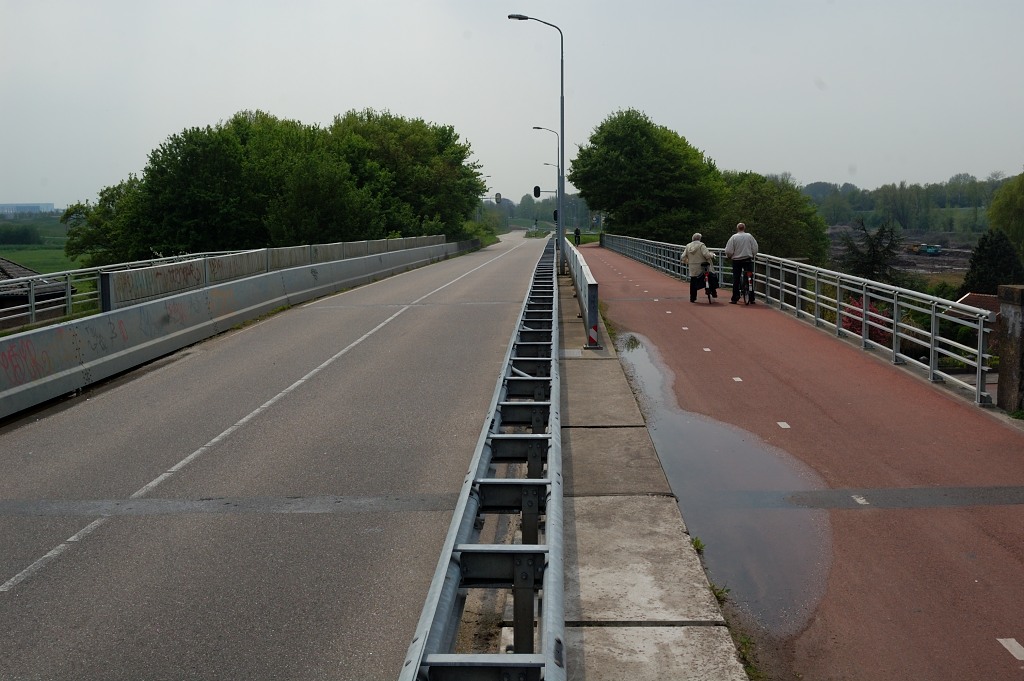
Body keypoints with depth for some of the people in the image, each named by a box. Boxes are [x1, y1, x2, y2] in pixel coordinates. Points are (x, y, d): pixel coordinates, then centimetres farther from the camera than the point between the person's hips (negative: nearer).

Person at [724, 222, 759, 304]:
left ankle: (734, 299, 6)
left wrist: (729, 257, 12)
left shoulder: (733, 237, -7)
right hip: (748, 260, 1)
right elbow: (755, 249, 1)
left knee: (736, 280, 6)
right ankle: (751, 299, 5)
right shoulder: (749, 236, -2)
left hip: (736, 260, -1)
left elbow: (728, 251, -8)